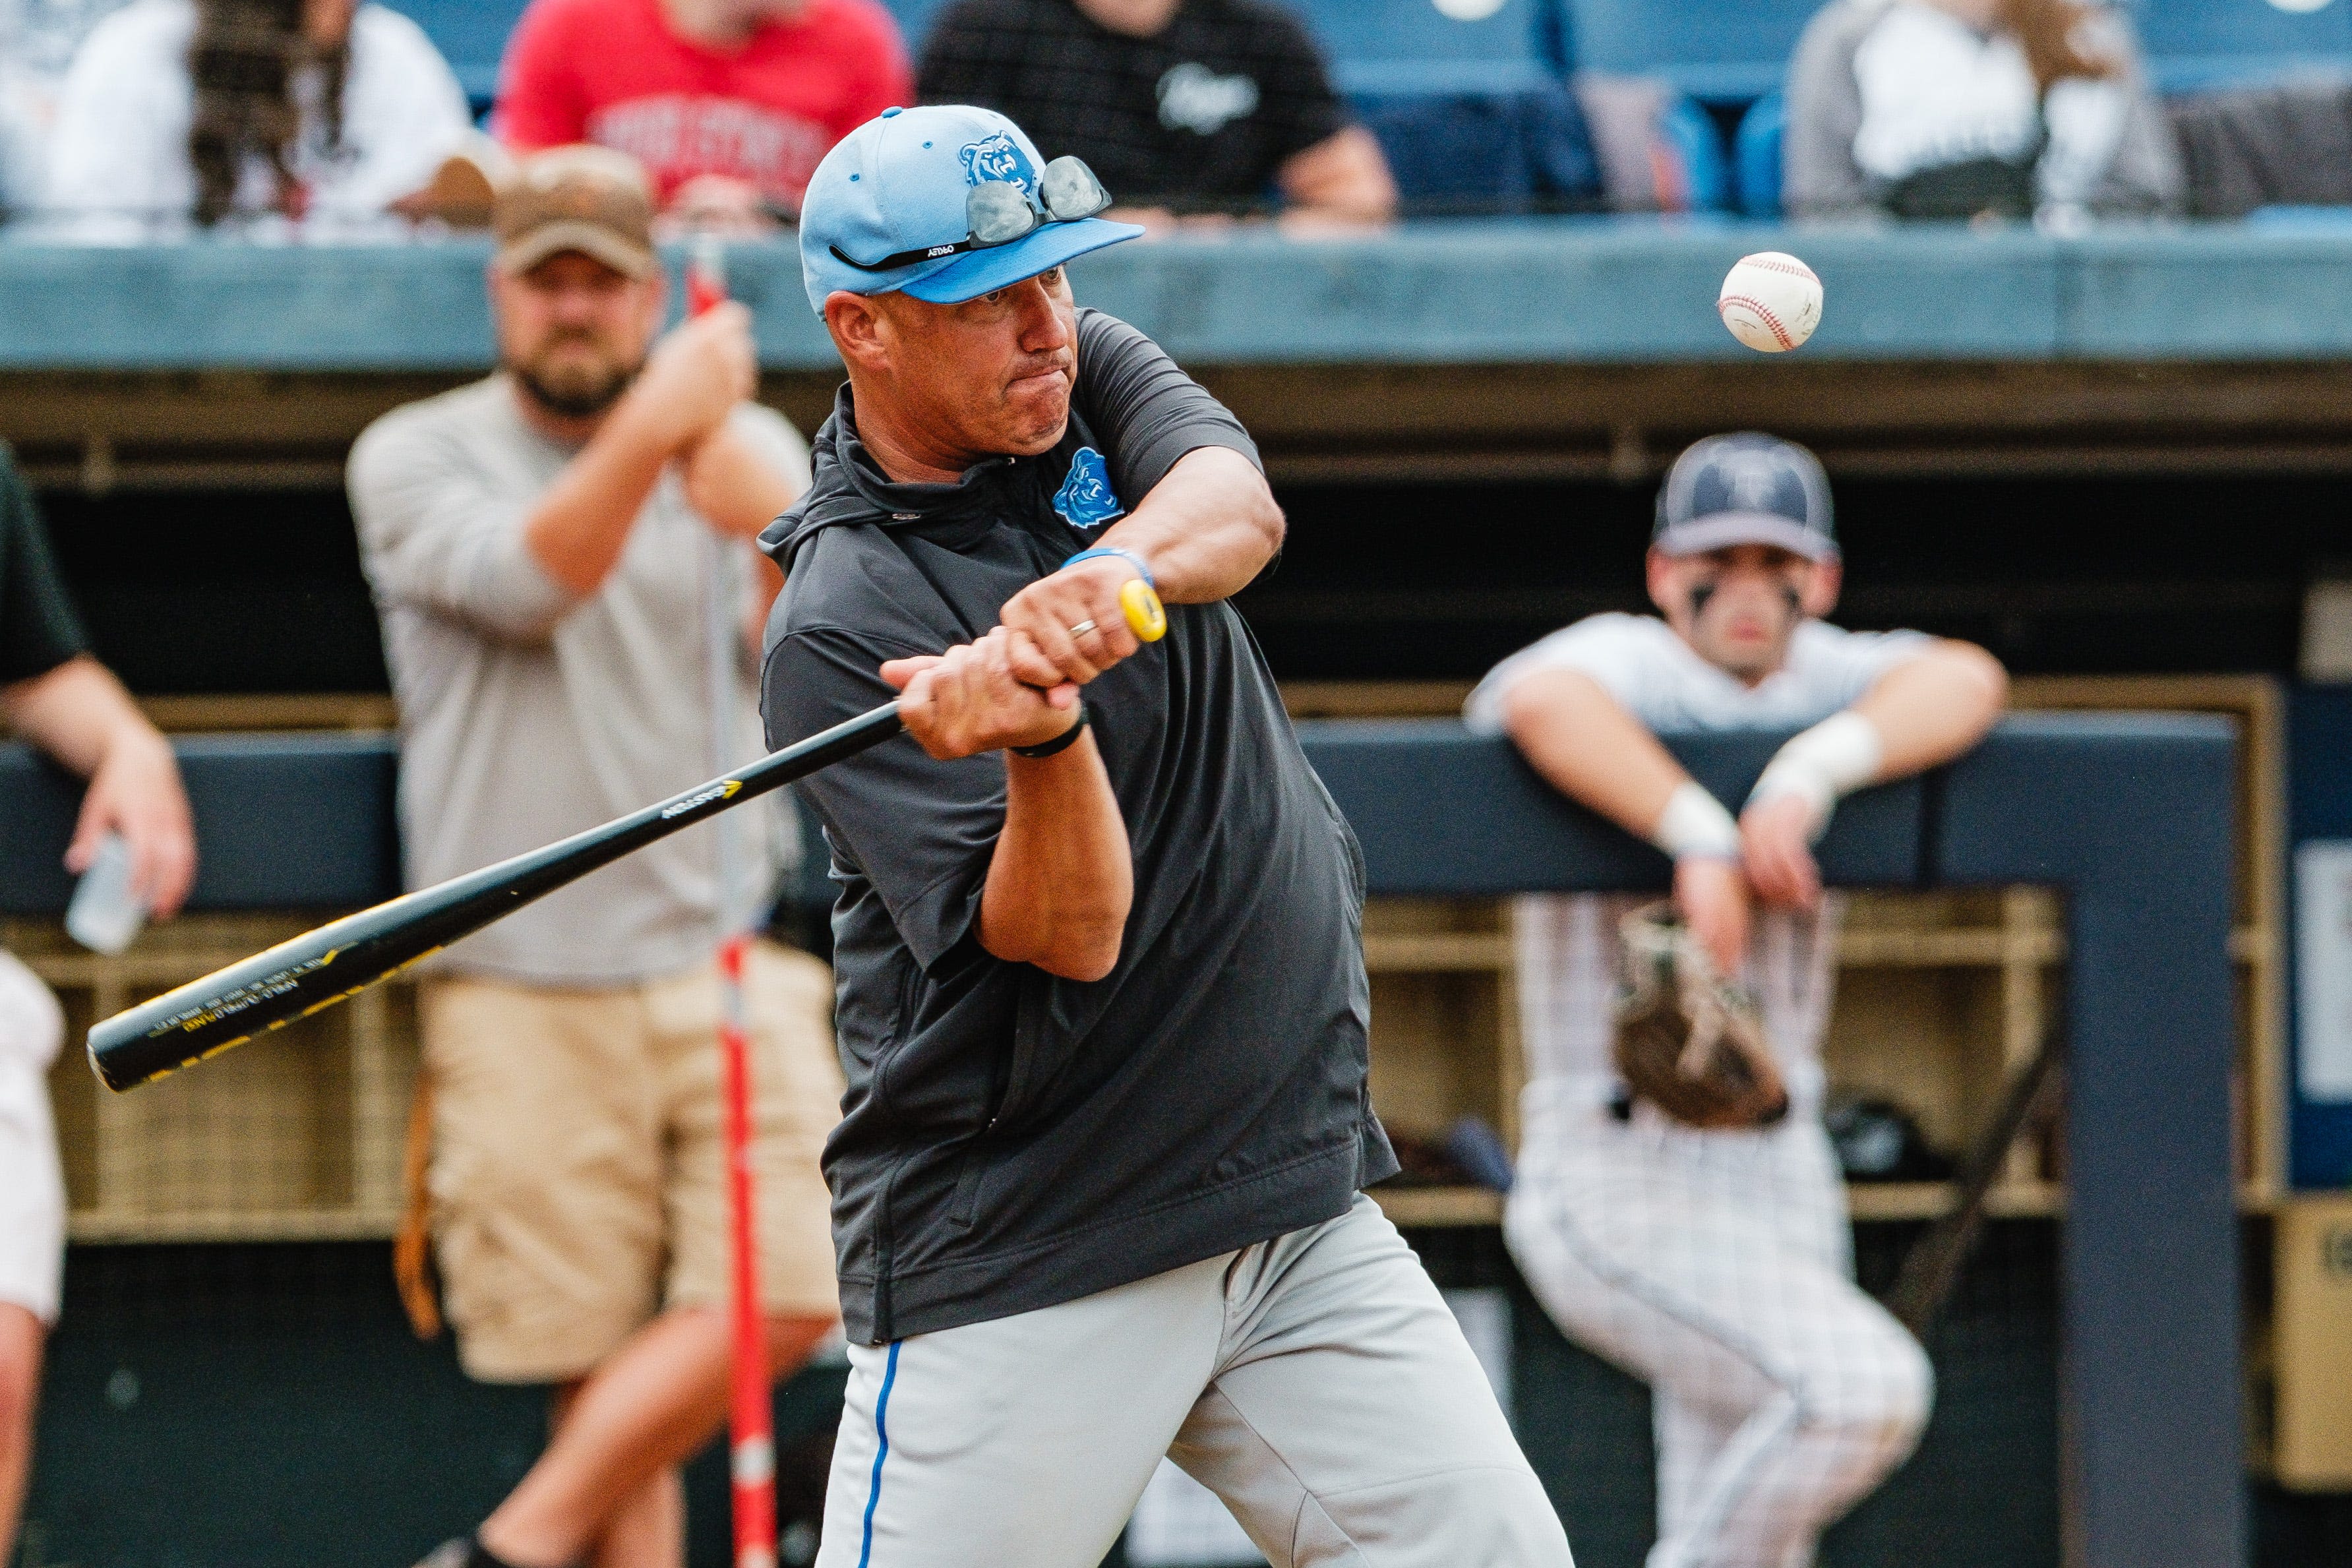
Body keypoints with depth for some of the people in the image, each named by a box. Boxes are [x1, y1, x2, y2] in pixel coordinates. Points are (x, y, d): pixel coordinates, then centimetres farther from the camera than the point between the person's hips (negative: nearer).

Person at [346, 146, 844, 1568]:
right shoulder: (417, 457, 6)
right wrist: (649, 432, -29)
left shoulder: (753, 450, 12)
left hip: (733, 966, 2)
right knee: (598, 1358, -5)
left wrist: (774, 528, -22)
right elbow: (523, 582, -14)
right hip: (523, 989, -2)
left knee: (790, 1291, -13)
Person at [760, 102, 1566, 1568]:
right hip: (1016, 1265, -5)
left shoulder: (1093, 377, 7)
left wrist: (1109, 578, -37)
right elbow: (1069, 937, -19)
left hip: (1301, 1212, 6)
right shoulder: (840, 630, -12)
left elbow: (1240, 508, -16)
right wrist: (1046, 735, -38)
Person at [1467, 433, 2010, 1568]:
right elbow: (1541, 699, -32)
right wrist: (1703, 838, -36)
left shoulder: (1823, 684, 9)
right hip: (1618, 1182, -7)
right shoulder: (1627, 665, -7)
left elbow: (1963, 682, -11)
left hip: (1783, 1177, 7)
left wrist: (1810, 773, -28)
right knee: (1862, 1385, -26)